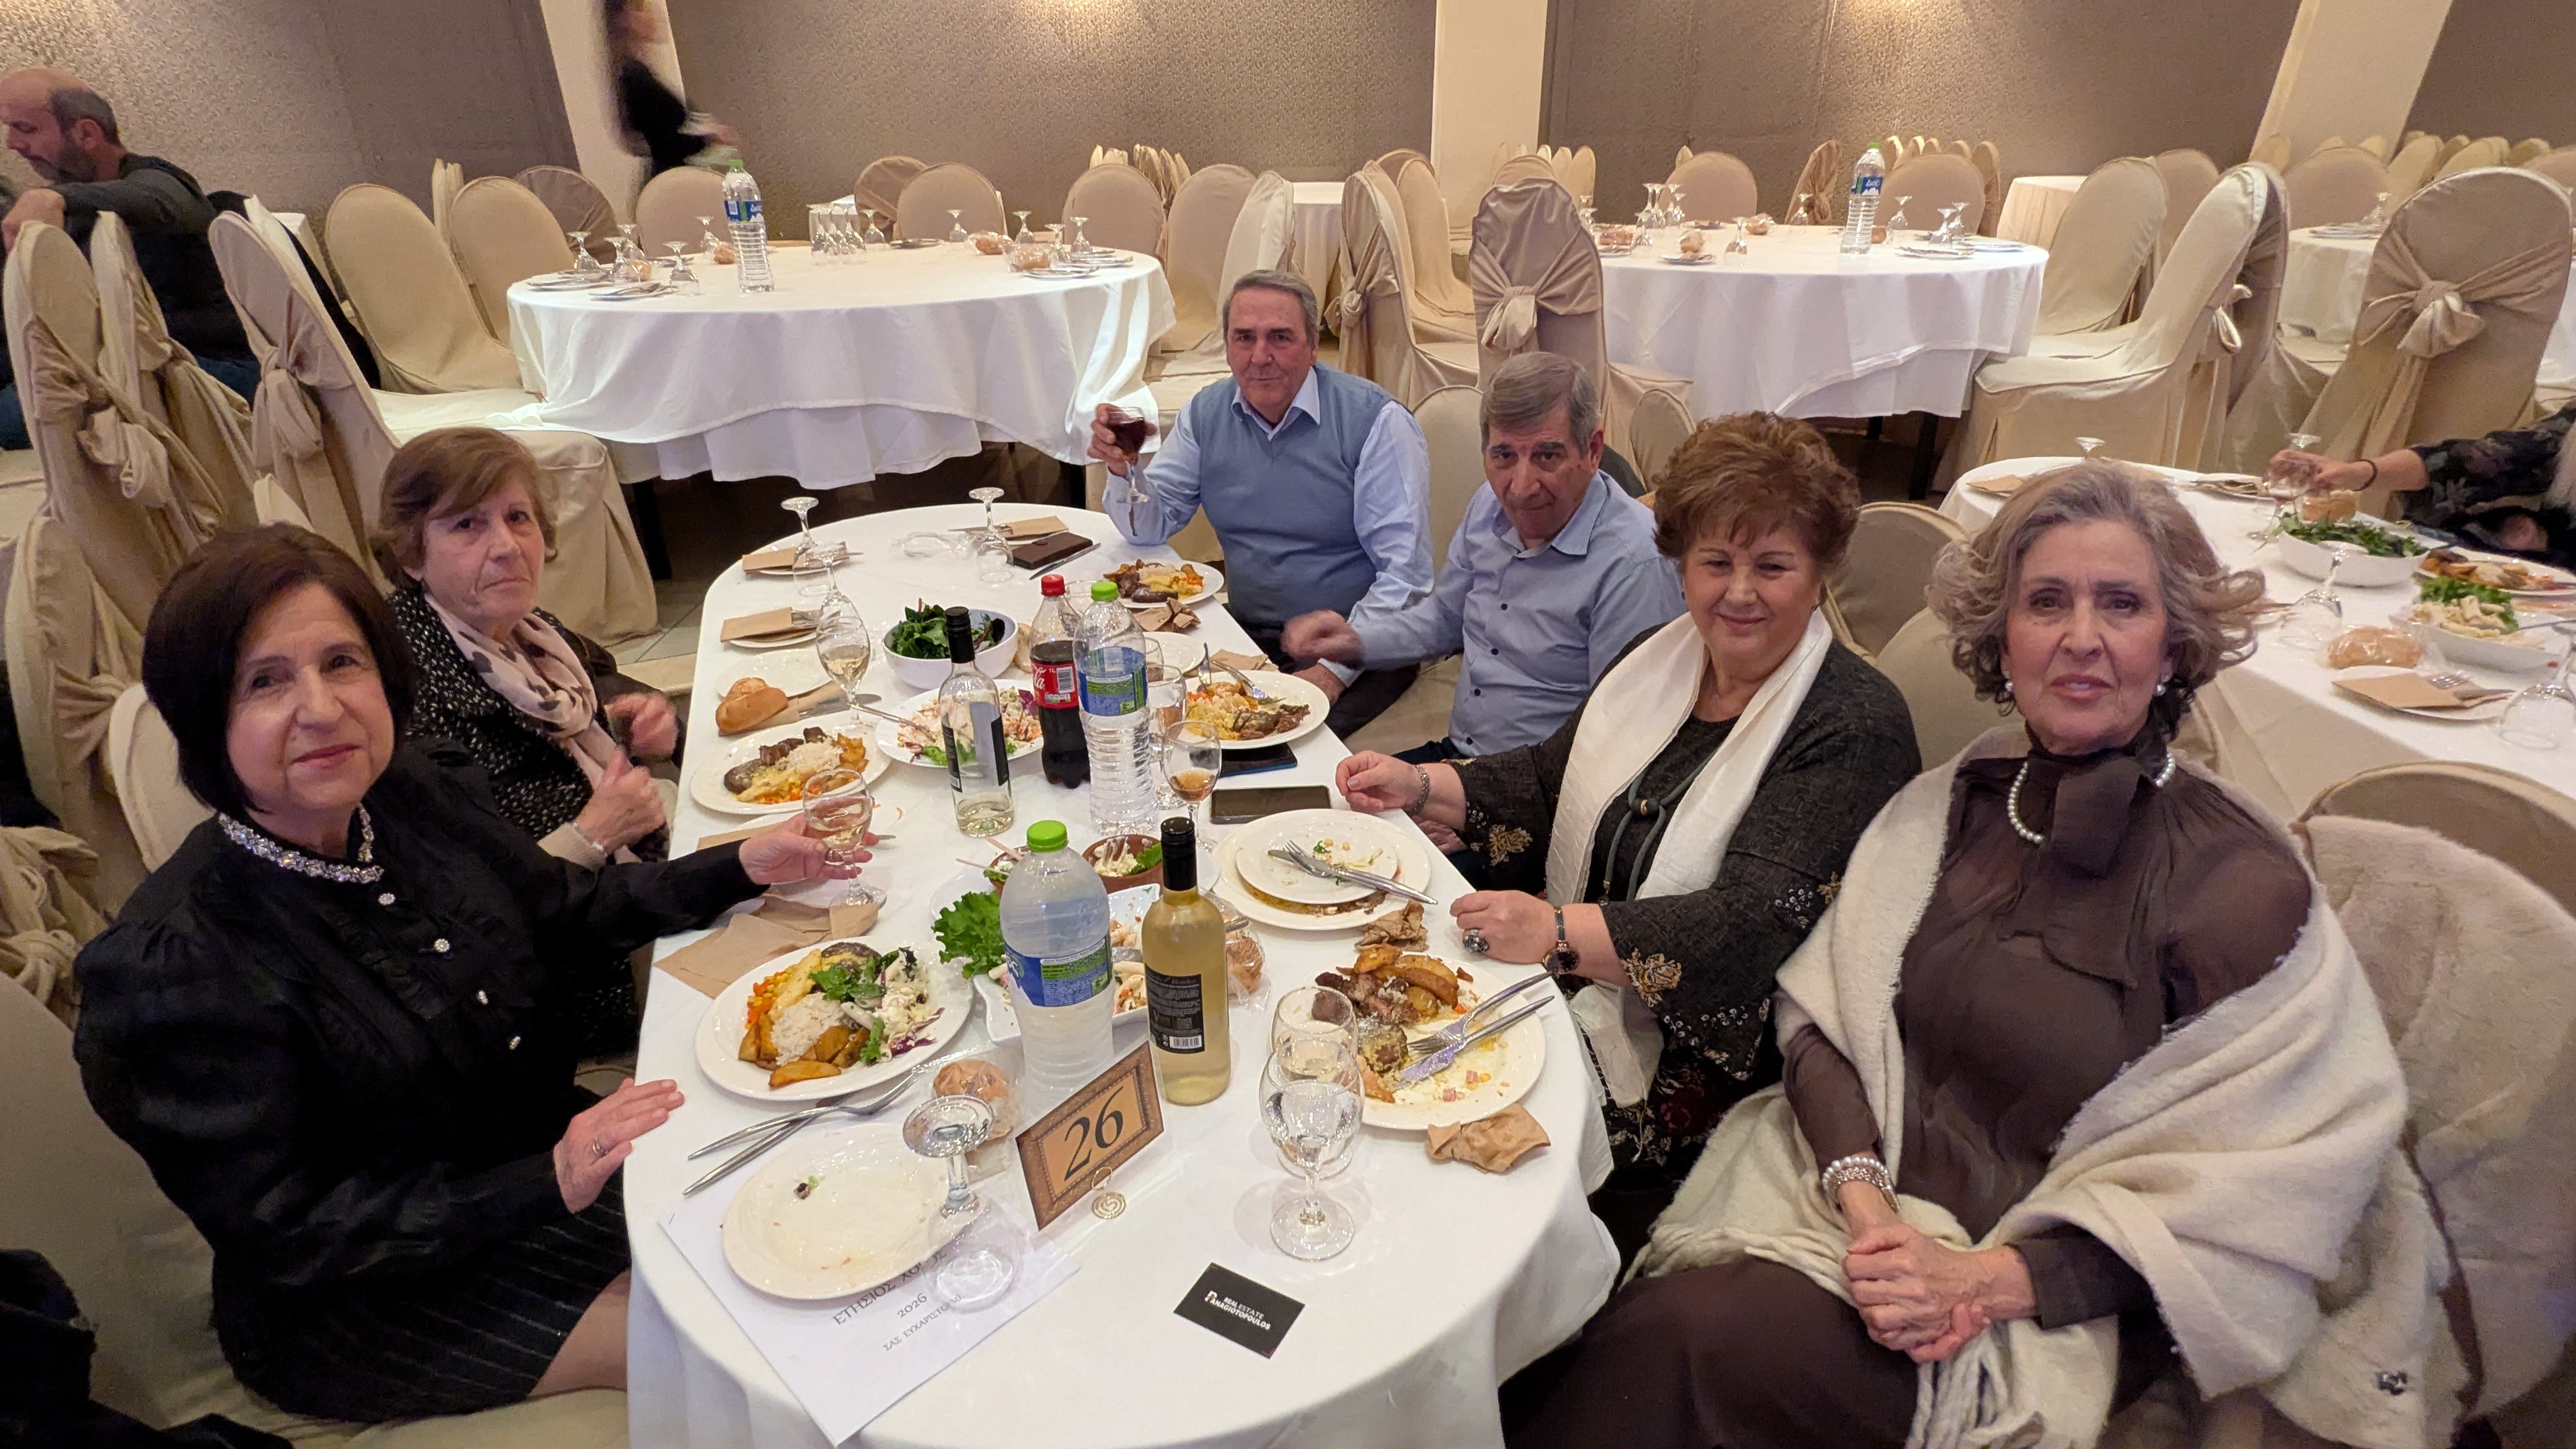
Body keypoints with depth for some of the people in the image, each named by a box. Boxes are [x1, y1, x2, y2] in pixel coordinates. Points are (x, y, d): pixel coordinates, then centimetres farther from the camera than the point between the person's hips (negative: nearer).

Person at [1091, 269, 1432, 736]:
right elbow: (1151, 527, 10)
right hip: (1246, 634, 5)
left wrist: (1333, 670, -22)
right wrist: (1125, 468, -12)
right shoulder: (1207, 412, 6)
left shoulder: (1375, 420, -11)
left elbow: (1405, 575, -14)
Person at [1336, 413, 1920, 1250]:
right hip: (1575, 995, 7)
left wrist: (1560, 932, -33)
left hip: (1688, 1069, -6)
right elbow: (1551, 781, 14)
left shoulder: (1857, 730, -15)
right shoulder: (1661, 660, 7)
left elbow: (1754, 929, -25)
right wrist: (1421, 788, -1)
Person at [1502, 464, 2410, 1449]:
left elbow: (2238, 1191, -9)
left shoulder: (2242, 886, -10)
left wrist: (1990, 1279, -18)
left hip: (2049, 1305, -3)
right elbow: (1818, 1016, 1)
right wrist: (1862, 1197, -16)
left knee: (1698, 1340, -25)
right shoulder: (1939, 809, 3)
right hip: (1851, 1183, 4)